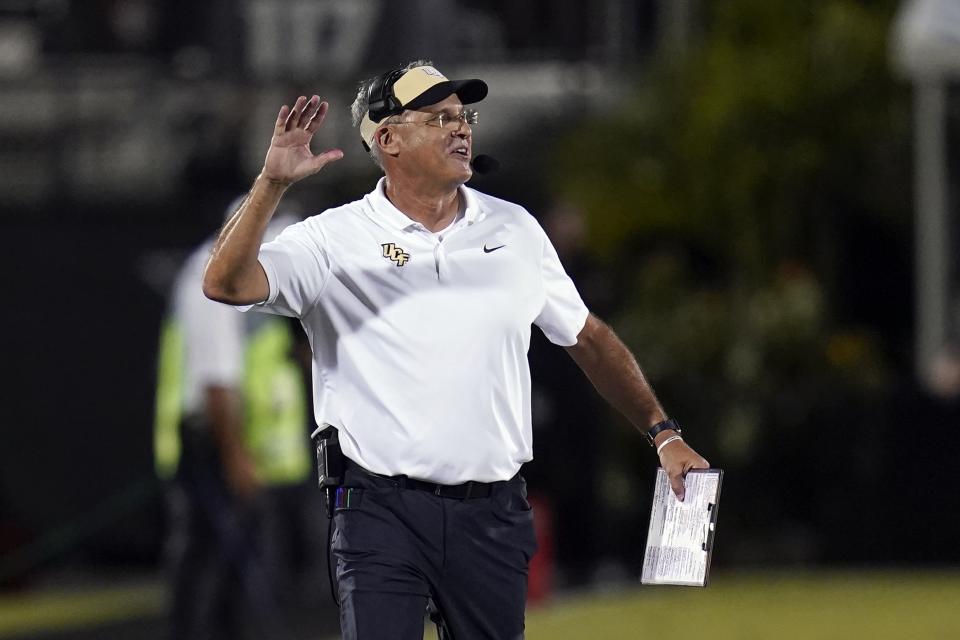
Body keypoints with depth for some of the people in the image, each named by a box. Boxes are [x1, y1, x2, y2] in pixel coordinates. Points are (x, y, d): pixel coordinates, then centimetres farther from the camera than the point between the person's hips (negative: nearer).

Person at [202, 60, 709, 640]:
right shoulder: (334, 239, -2)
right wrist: (273, 183, -26)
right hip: (383, 514, -4)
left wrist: (663, 433, 15)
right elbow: (226, 283, -15)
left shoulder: (515, 230, 12)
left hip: (494, 515, 4)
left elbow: (589, 339, 20)